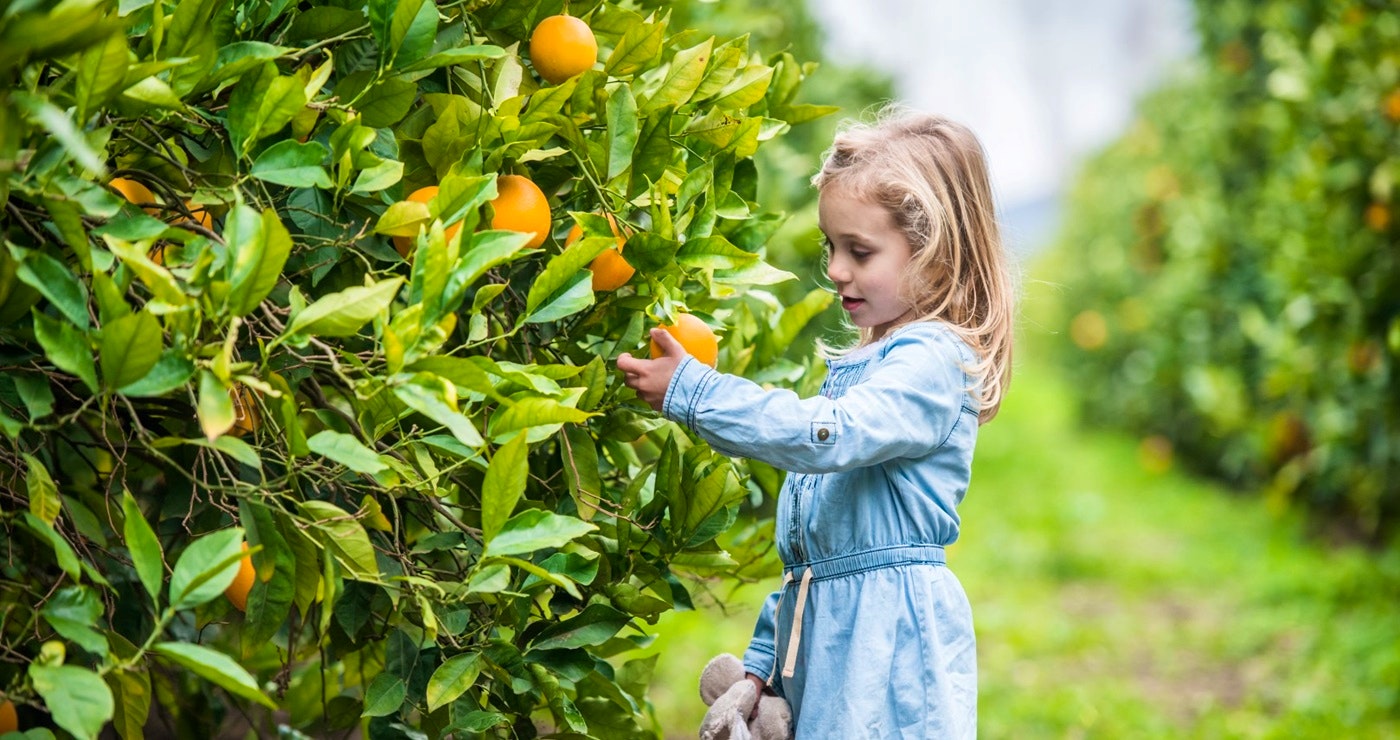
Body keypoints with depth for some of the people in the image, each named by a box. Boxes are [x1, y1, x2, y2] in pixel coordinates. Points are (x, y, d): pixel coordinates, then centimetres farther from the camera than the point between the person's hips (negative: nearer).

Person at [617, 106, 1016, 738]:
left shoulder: (934, 361, -12)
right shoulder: (860, 364, 17)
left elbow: (825, 436, -28)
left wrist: (690, 392, -23)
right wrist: (763, 659, 19)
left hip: (889, 644, -8)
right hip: (818, 639, 8)